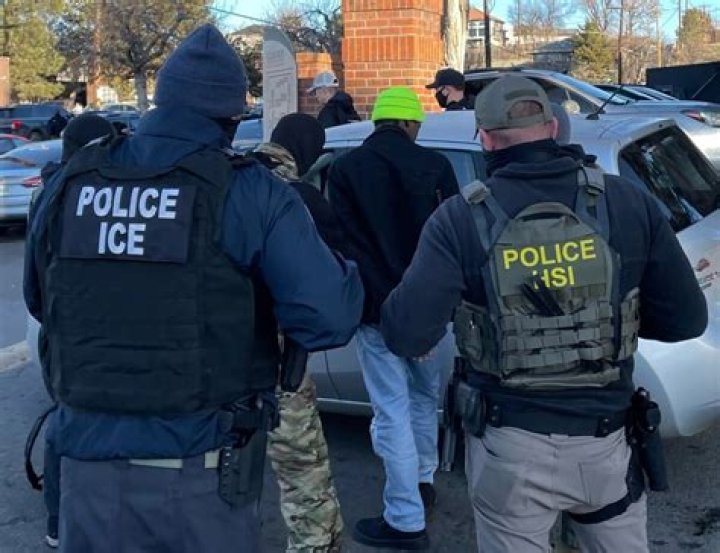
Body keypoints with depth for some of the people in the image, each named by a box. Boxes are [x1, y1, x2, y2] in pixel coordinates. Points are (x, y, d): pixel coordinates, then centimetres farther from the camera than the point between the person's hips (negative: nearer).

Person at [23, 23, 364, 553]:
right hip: (200, 474, -3)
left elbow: (41, 302, 14)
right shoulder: (249, 194, -11)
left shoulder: (70, 184, 1)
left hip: (89, 462, 4)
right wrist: (344, 271, 4)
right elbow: (328, 318, -17)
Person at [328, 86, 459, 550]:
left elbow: (340, 237, -3)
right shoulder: (435, 165, -3)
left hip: (376, 305, -3)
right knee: (425, 396, 23)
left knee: (392, 411, 1)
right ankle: (424, 481, 39)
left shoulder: (345, 169, -6)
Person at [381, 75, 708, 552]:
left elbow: (406, 336, -17)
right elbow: (687, 318, -1)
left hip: (511, 446, -2)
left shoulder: (461, 218, -12)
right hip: (607, 441, 2)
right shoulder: (629, 202, -6)